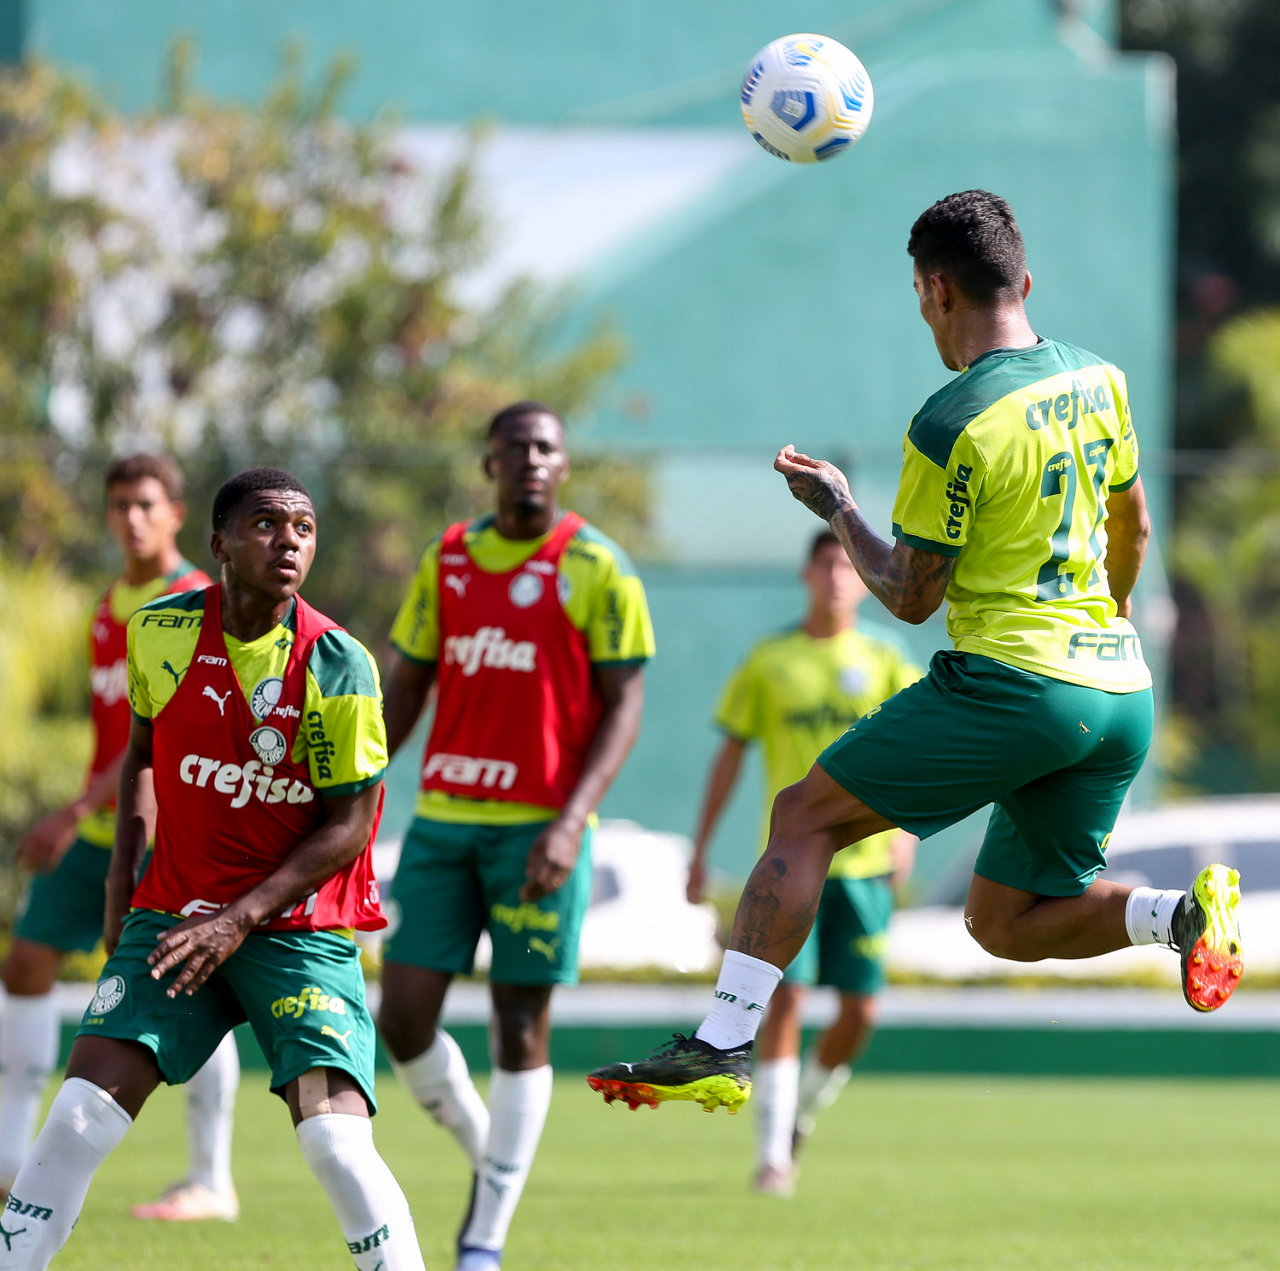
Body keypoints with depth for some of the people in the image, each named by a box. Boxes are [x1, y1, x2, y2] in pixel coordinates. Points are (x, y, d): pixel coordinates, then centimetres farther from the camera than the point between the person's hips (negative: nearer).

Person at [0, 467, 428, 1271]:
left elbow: (347, 826, -9)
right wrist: (122, 873, 11)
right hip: (173, 914, 3)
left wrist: (243, 918, -17)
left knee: (336, 1138, -18)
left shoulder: (338, 667, -12)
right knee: (80, 1117, -8)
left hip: (299, 925, -3)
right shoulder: (160, 632, 0)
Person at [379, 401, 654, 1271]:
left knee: (521, 1029, -1)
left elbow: (624, 708, -6)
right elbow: (406, 689, 16)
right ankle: (484, 1152, 24)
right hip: (443, 816, 4)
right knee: (403, 1019, -3)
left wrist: (571, 822, -17)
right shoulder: (447, 562, 10)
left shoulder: (597, 571, -3)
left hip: (540, 829, -4)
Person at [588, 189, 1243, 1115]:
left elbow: (911, 597, -5)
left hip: (1013, 682, -7)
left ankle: (723, 1045, -4)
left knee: (805, 817, 4)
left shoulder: (950, 426, -12)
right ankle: (1182, 915, -7)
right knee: (1006, 924, 18)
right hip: (1121, 692, 7)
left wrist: (839, 510, 11)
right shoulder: (1099, 380, 9)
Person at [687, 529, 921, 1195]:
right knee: (784, 997, -12)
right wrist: (700, 849, 6)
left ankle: (803, 1109, 26)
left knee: (861, 1011, -1)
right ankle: (772, 1154, -9)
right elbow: (731, 752, 9)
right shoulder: (769, 660, 6)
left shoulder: (885, 664, 8)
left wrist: (908, 829, -13)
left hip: (863, 859, 2)